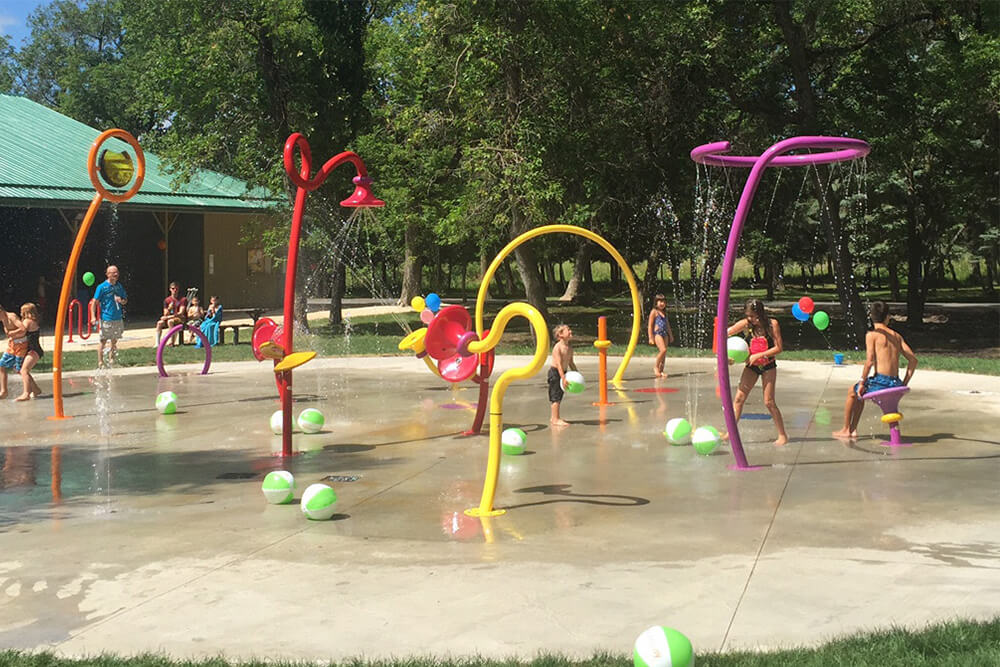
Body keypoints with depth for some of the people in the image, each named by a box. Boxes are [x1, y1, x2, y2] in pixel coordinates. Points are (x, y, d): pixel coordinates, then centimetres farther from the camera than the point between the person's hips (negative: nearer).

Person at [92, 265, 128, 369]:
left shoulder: (119, 286, 10)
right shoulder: (102, 287, -6)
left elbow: (125, 300, 19)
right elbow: (94, 302, -6)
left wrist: (121, 301, -5)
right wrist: (93, 316, -17)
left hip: (118, 318, 5)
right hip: (106, 319, -5)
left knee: (114, 340, 13)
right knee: (103, 341, -3)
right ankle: (100, 363, 2)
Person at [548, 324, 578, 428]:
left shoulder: (569, 349, 7)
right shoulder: (557, 347, -18)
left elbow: (571, 363, 15)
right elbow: (559, 364, -24)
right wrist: (563, 378, -29)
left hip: (563, 372, 8)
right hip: (555, 372, -8)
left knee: (559, 397, 14)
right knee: (556, 397, -8)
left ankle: (554, 418, 23)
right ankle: (555, 419, -7)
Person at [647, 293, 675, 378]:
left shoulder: (664, 312, 18)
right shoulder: (654, 312, -2)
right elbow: (650, 325, -5)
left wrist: (671, 335, 24)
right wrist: (651, 337, -10)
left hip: (665, 333, 7)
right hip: (657, 333, -7)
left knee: (664, 353, 3)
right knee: (663, 350, -21)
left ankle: (661, 371, 7)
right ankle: (656, 366, -6)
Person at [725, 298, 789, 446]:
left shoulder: (772, 324, -15)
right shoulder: (745, 324, -11)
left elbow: (778, 348, -15)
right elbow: (723, 335, -9)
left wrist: (757, 355, -23)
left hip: (768, 366, -2)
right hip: (751, 366, 3)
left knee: (769, 402, -3)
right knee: (739, 398, -5)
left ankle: (782, 435, 9)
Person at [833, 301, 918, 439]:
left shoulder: (871, 334, -5)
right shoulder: (896, 336, 13)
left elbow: (869, 361, -15)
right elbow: (913, 359, 11)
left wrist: (862, 382, -5)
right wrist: (904, 384, 15)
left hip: (880, 382, -6)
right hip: (896, 384, 6)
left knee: (852, 392, 25)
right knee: (861, 393, 33)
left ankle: (846, 430, 31)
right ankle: (853, 429, 38)